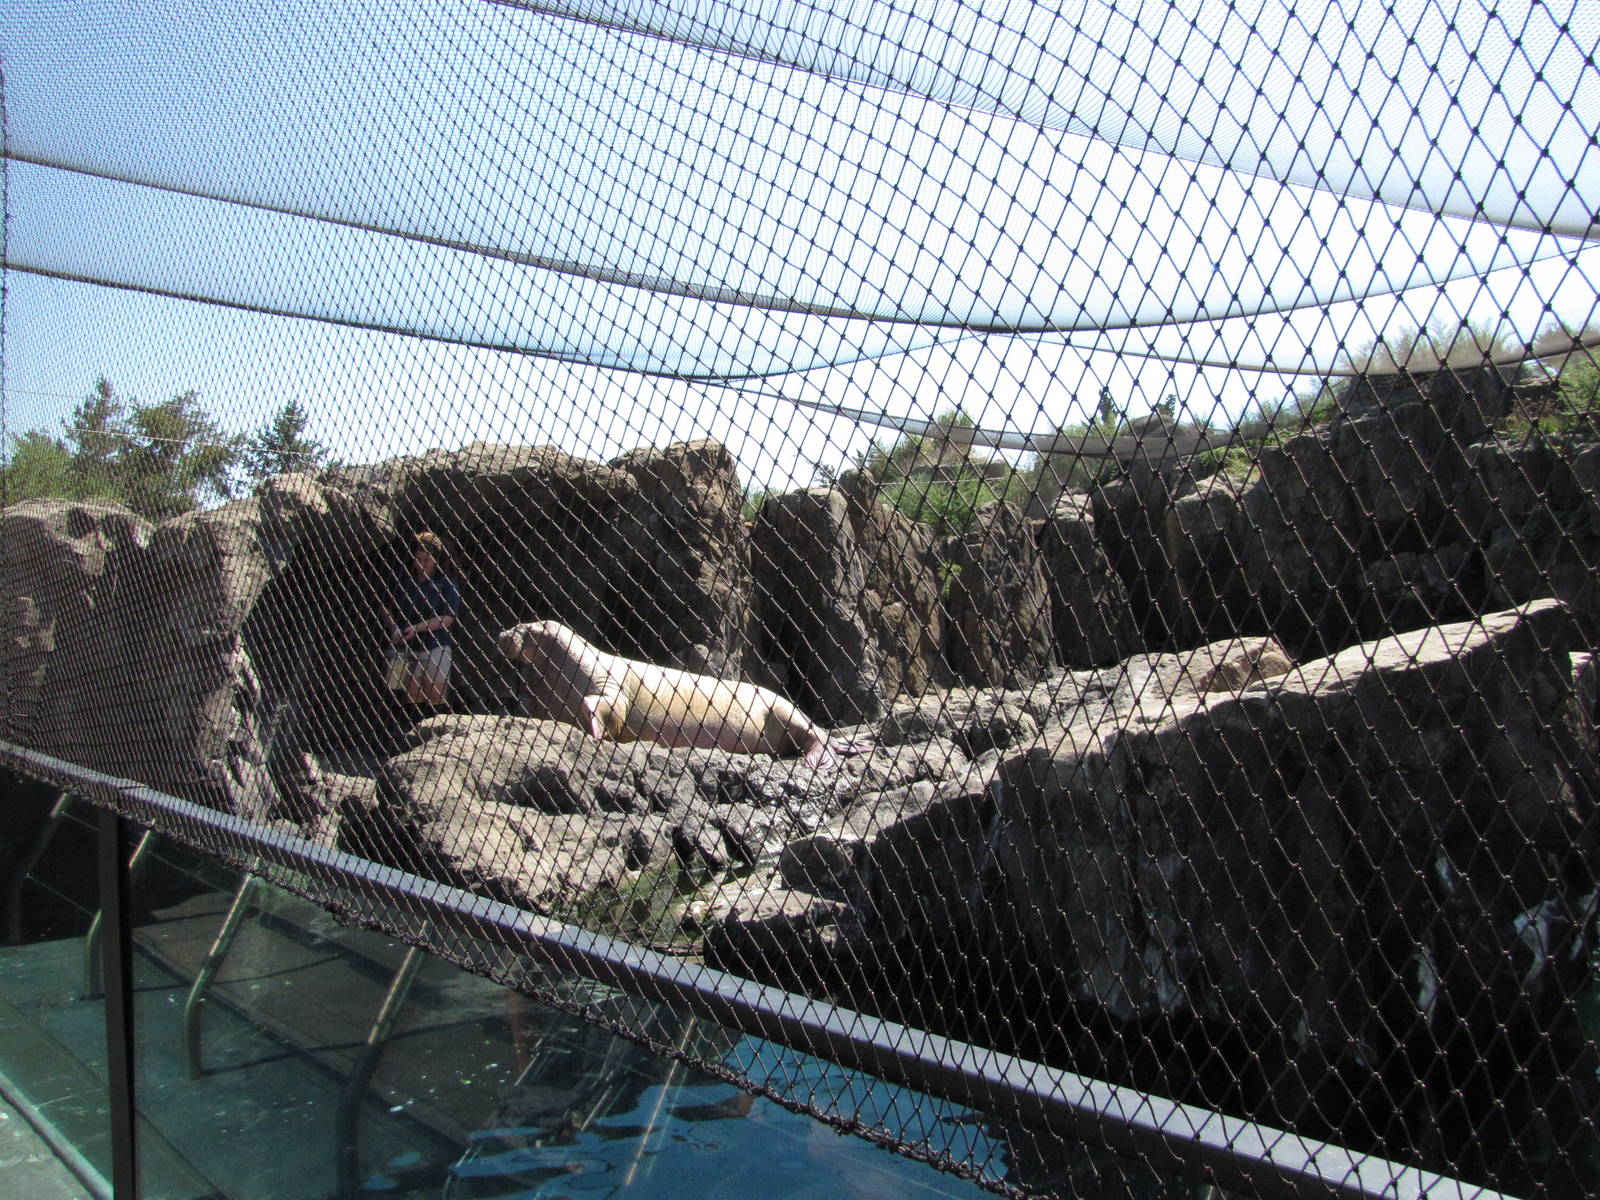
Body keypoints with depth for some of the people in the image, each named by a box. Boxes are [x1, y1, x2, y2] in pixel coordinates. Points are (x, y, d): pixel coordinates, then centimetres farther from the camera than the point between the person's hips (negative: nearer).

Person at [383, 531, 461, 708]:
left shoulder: (446, 584, -3)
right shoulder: (401, 579, 7)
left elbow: (447, 619, -10)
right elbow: (386, 608, 9)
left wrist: (418, 628, -21)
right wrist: (394, 628, -10)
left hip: (435, 649, -3)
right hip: (408, 649, 3)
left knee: (436, 700, -3)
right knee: (412, 699, 3)